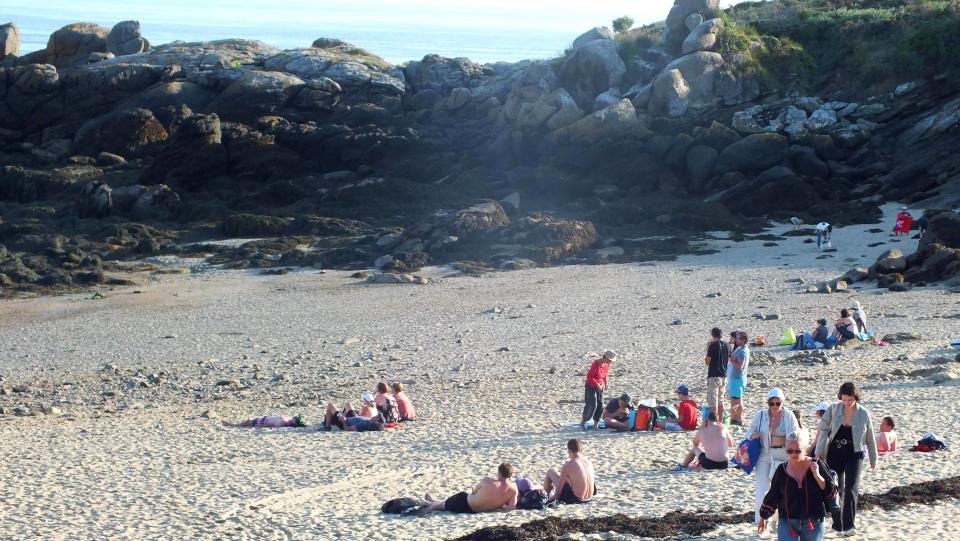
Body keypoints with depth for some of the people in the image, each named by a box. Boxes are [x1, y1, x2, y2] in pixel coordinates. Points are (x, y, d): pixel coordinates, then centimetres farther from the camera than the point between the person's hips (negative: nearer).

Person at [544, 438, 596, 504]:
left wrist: (556, 497, 5)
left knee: (550, 472, 11)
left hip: (573, 498, -6)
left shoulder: (568, 465, -17)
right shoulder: (589, 462, -1)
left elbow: (560, 485, -11)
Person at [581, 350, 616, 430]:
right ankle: (583, 422, -1)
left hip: (600, 387, 7)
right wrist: (597, 384, -26)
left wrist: (605, 383, 1)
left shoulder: (607, 364, -2)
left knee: (600, 406, 2)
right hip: (591, 387, -7)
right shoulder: (596, 363, -23)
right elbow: (589, 376, -21)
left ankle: (596, 424, 11)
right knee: (592, 405, -13)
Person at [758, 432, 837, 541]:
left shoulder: (816, 465, -6)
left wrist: (817, 475, -22)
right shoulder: (782, 470, -1)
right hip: (787, 522, 0)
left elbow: (831, 492, -7)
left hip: (812, 523, 0)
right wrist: (763, 518, 18)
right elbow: (773, 495, 12)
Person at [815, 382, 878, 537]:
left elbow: (870, 438, 3)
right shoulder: (833, 409, -7)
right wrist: (819, 452, -8)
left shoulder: (863, 414, -8)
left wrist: (873, 459, 12)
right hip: (834, 454, 2)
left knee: (851, 489, -14)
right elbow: (824, 430, -2)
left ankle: (849, 525, -13)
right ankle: (838, 524, 20)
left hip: (854, 455, -2)